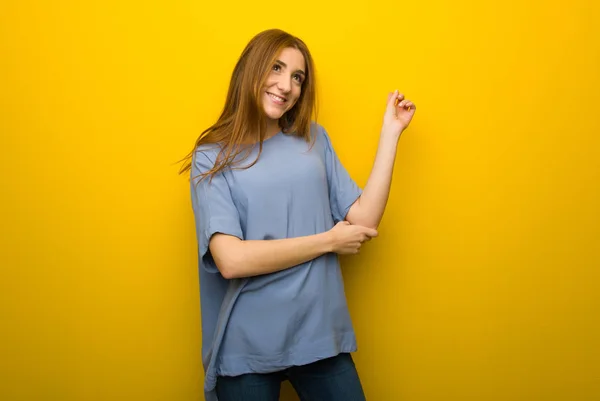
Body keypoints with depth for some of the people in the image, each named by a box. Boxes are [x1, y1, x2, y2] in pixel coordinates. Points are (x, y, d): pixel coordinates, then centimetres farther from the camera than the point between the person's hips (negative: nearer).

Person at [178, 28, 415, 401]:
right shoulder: (212, 158, -3)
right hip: (247, 348, -3)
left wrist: (390, 133, 1)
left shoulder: (313, 139, 7)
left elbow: (364, 221, -1)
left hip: (320, 334, 3)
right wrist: (328, 241, -11)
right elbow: (231, 260, -16)